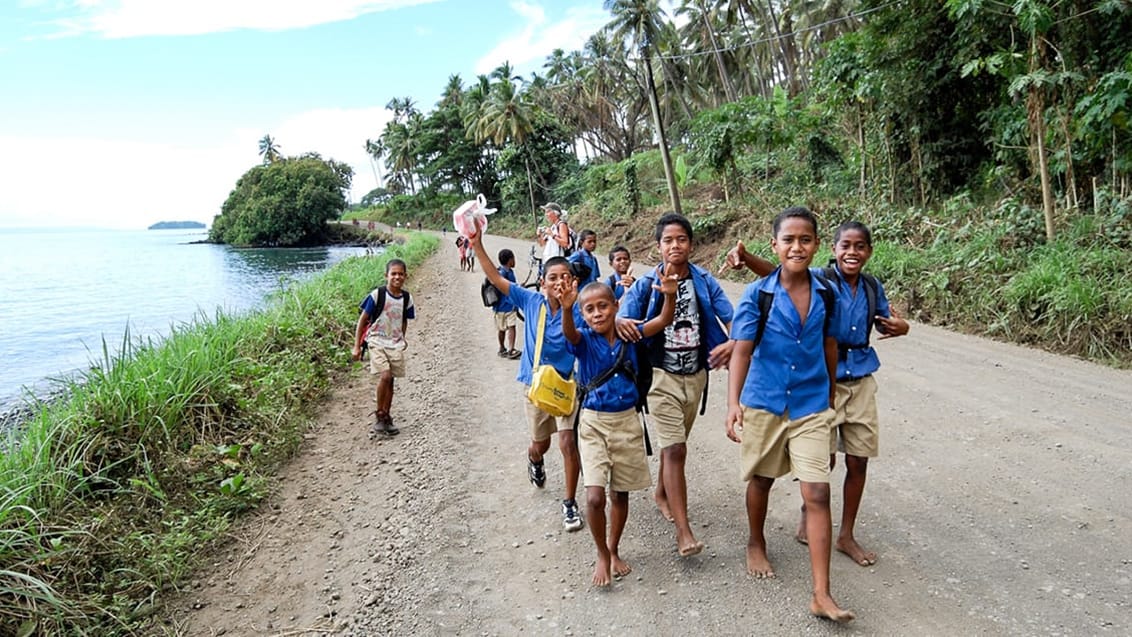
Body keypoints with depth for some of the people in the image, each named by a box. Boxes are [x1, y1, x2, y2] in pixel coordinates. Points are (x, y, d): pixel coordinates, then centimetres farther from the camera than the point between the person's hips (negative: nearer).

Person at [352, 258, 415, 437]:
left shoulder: (406, 298, 1)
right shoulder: (377, 295, -12)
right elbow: (362, 320, -7)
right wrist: (357, 346, -8)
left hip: (396, 345, 4)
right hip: (377, 342, -4)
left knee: (390, 380, 7)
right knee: (385, 376, -19)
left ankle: (386, 418, 19)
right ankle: (379, 416, -3)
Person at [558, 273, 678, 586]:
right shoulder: (584, 339, -9)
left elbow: (663, 321, -10)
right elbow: (569, 332, -31)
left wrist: (670, 295, -30)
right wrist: (566, 309, -53)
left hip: (627, 421, 3)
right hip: (594, 422, -3)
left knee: (621, 493, 14)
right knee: (595, 496, -12)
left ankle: (614, 550, 36)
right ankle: (602, 555, 13)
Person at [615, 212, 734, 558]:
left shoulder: (704, 281, -3)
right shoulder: (646, 284, -8)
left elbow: (731, 316, -10)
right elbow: (624, 319, -16)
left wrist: (733, 342, -32)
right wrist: (621, 323, -41)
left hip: (696, 374, 4)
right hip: (663, 375, -3)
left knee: (674, 443, 21)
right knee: (675, 449, -9)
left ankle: (662, 492, 47)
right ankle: (683, 530, -4)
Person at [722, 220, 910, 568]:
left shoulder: (872, 287, 3)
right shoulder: (820, 279, -13)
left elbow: (885, 323, 20)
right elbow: (776, 273, -31)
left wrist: (901, 327, -5)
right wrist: (745, 256, -50)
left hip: (860, 381, 5)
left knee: (858, 460, 9)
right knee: (823, 457, 1)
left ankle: (846, 535, 26)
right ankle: (807, 519, 29)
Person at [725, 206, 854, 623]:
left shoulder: (825, 293, -2)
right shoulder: (757, 295, -10)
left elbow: (829, 343, 11)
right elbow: (741, 351, -13)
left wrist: (831, 391, 20)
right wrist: (733, 402, -24)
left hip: (811, 406, 1)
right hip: (764, 403, -1)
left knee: (818, 493, -4)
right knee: (761, 479, 18)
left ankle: (821, 595, 1)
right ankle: (756, 545, 45)